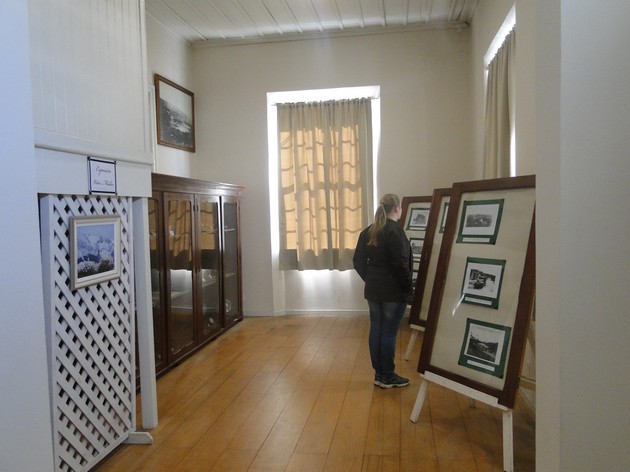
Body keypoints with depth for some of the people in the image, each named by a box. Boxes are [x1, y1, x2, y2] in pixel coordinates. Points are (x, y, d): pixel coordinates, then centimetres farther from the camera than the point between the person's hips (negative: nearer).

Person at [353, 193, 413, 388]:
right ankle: (388, 376, 11)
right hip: (393, 291, -7)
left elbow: (358, 261, 10)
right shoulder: (395, 230, -15)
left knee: (376, 330, 11)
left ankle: (379, 374, 21)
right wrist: (408, 287, -8)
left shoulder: (368, 231, 8)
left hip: (373, 290, 7)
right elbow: (401, 264, -19)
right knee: (389, 333, 1)